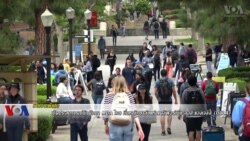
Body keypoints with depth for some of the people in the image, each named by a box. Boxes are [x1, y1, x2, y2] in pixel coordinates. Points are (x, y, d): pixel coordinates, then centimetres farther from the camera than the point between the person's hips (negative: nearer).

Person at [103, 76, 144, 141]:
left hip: (115, 127, -2)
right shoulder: (129, 95, 1)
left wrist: (106, 126, 13)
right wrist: (140, 128, -9)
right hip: (128, 126, 2)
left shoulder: (108, 96, -4)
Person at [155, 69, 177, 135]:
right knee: (169, 114, 15)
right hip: (169, 100, 0)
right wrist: (175, 99, 3)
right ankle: (169, 127, 2)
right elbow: (174, 91, -6)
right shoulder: (170, 81, -4)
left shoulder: (158, 82, -2)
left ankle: (163, 130, 1)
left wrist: (158, 98, 11)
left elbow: (155, 92, -5)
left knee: (162, 115, 3)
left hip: (161, 100, 0)